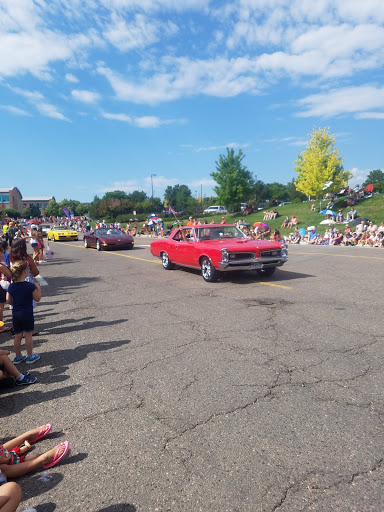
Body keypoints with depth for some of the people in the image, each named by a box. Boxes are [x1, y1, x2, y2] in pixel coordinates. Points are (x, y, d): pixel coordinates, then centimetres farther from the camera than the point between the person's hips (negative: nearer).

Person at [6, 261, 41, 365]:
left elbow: (8, 301, 4)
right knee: (28, 335, 8)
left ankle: (18, 356, 28)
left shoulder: (11, 286, -3)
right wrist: (38, 287, 2)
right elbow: (37, 299, -8)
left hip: (15, 314, 4)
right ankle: (30, 356, 20)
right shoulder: (30, 286, -18)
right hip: (27, 314, -4)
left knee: (17, 336, 15)